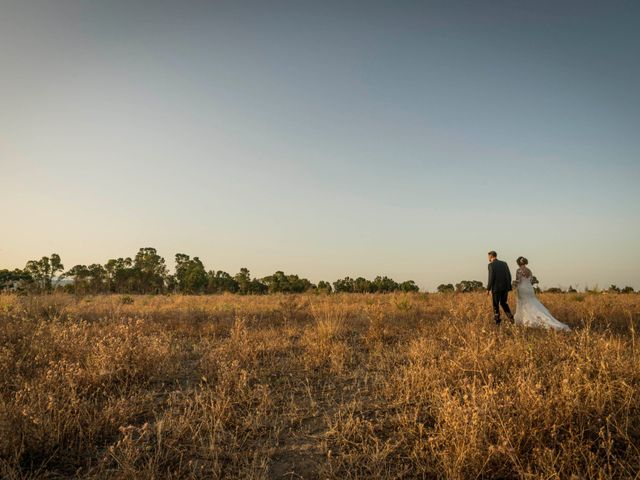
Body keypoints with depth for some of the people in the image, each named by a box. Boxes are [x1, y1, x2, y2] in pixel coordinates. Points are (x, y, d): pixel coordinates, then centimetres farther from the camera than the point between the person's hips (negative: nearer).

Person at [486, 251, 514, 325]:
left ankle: (497, 322, 6)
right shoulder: (504, 263, 10)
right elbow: (509, 276, 8)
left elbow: (491, 278, -15)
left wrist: (488, 289, -7)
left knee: (495, 305, 6)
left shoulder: (491, 265, -8)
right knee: (503, 303, 20)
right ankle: (511, 317, 5)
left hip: (496, 288, -5)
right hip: (505, 287, 6)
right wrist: (508, 287, 17)